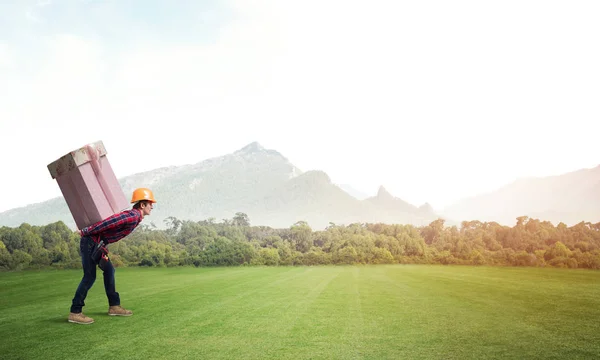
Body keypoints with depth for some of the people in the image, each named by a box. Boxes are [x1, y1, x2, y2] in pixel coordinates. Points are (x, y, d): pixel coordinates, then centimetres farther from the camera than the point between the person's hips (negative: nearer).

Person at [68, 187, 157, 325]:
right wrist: (85, 232, -21)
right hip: (91, 241, -10)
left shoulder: (135, 217, 13)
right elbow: (108, 222, -27)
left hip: (98, 243, 10)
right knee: (90, 276, -7)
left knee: (109, 270, 13)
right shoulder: (133, 216, -19)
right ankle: (75, 313, -1)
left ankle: (114, 306, 20)